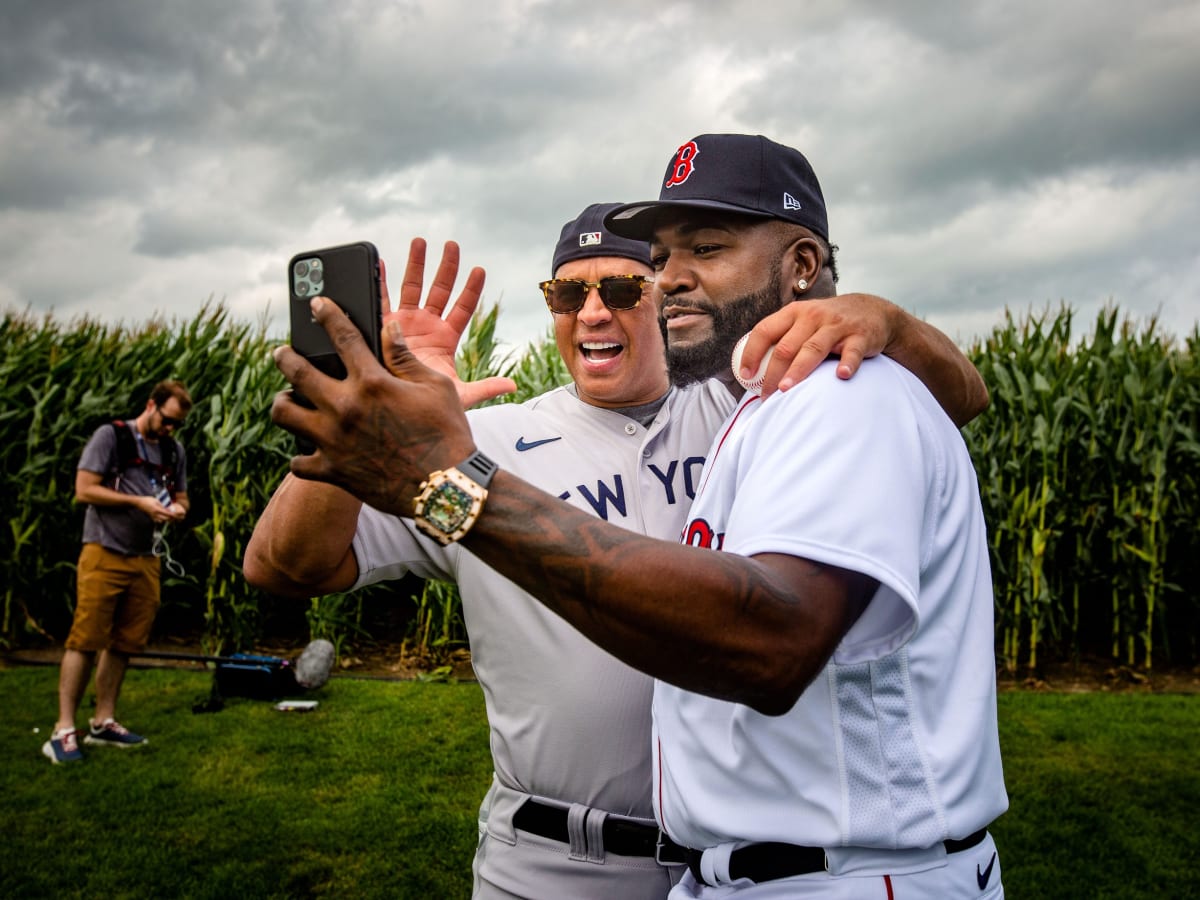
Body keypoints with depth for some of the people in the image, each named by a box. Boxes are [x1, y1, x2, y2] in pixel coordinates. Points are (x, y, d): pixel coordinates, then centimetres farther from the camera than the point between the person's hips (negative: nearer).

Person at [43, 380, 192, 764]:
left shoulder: (175, 450, 15)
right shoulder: (111, 436, -3)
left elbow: (181, 497, 21)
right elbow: (84, 490, -8)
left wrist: (177, 508, -2)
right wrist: (138, 502, -15)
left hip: (145, 560, 6)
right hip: (104, 555, -6)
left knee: (123, 644, 8)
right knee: (85, 641, -6)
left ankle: (103, 723, 18)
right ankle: (63, 729, 0)